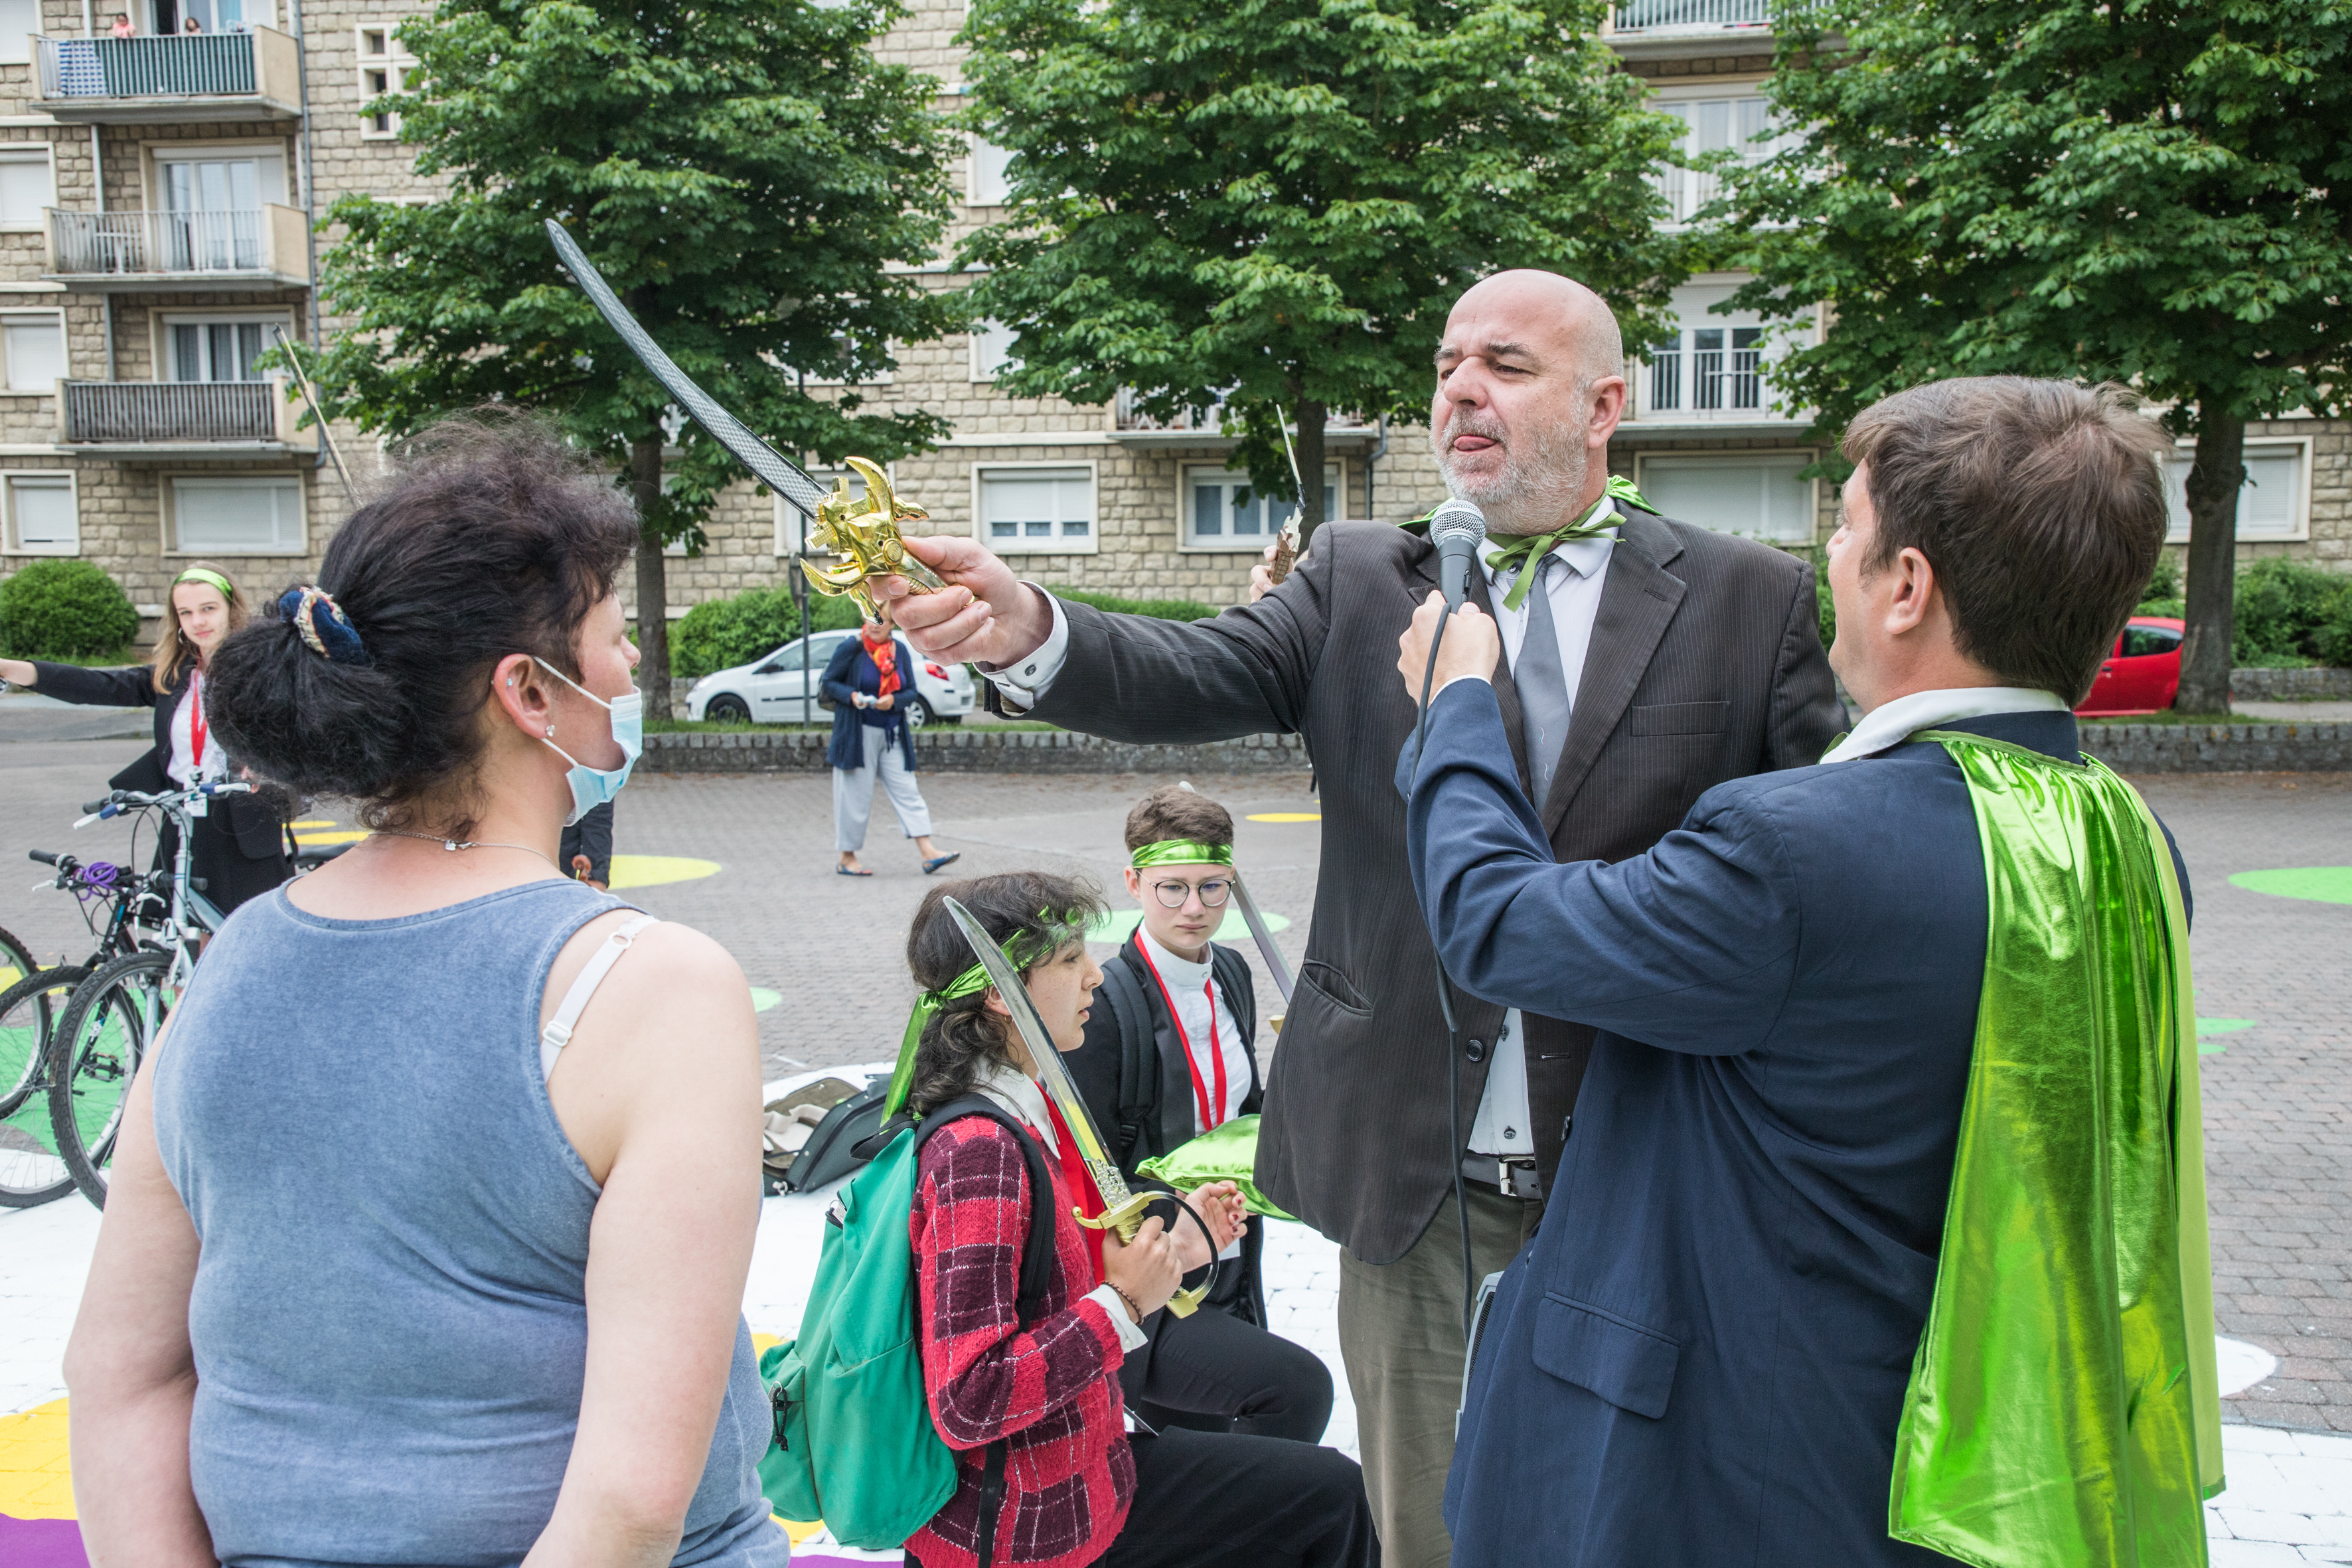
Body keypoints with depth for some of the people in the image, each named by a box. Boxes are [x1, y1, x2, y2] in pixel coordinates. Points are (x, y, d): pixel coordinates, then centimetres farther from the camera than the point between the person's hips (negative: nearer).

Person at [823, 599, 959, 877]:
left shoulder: (900, 650, 5)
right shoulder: (850, 648, -6)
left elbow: (911, 691, 8)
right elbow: (827, 683, -2)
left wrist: (894, 700, -13)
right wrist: (851, 696, -20)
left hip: (893, 735, 4)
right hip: (857, 734, -4)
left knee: (907, 792, 0)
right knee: (855, 795, 1)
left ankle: (929, 854, -4)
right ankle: (847, 859, 12)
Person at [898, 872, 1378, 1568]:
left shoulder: (1025, 1112, 4)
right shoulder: (977, 1151, -27)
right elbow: (967, 1404, -30)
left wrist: (1169, 1251, 5)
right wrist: (1124, 1301, -24)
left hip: (1070, 1454, 9)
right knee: (1334, 1490, 5)